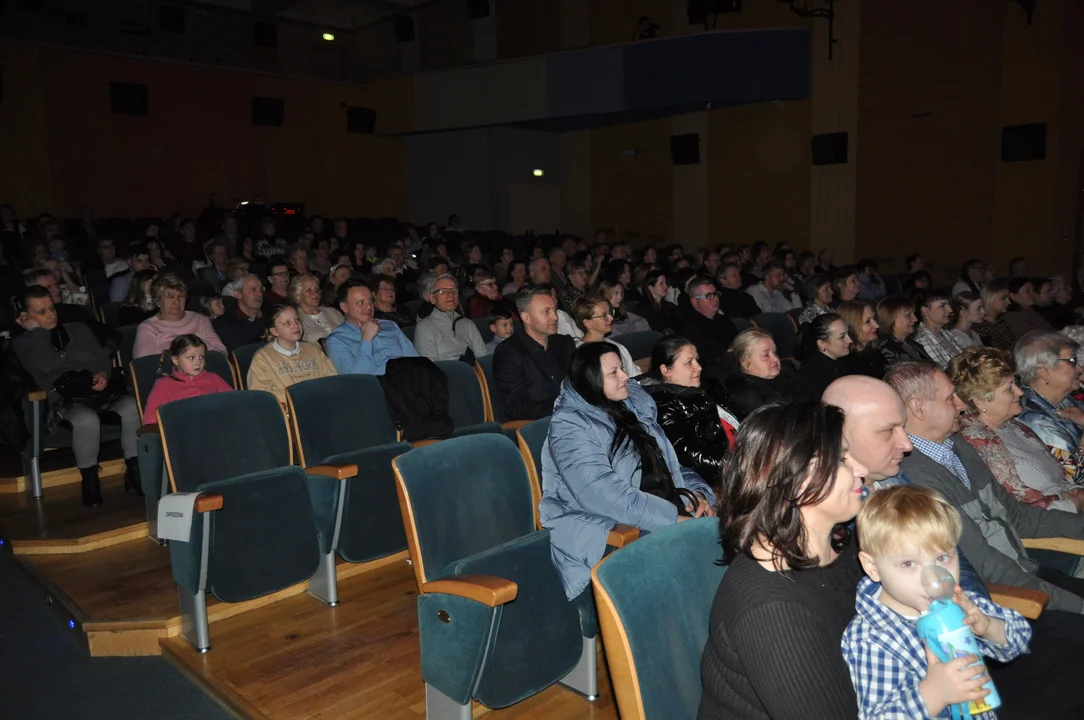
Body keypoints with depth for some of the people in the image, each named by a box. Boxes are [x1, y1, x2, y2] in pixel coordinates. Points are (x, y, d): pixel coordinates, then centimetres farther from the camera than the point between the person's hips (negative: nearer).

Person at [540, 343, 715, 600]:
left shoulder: (635, 403, 13)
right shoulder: (570, 427, -10)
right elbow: (603, 495, -21)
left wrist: (696, 492, 0)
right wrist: (673, 519, -24)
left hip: (669, 515, 7)